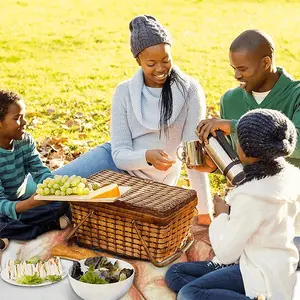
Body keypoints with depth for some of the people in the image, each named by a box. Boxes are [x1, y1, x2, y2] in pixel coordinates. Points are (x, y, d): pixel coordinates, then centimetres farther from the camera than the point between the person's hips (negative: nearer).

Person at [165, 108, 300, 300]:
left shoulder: (251, 196, -27)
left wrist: (222, 215, -1)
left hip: (262, 277, -9)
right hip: (271, 267, 9)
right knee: (175, 273, 6)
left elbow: (226, 253, -17)